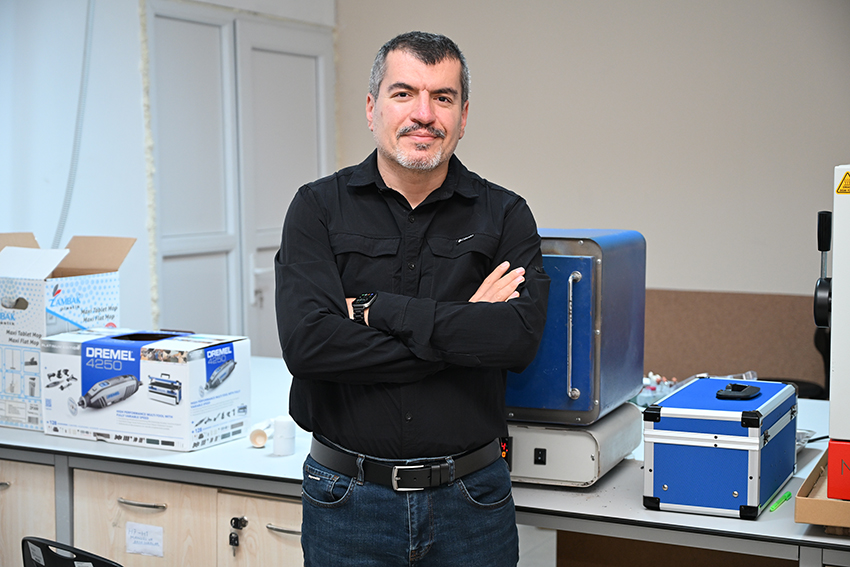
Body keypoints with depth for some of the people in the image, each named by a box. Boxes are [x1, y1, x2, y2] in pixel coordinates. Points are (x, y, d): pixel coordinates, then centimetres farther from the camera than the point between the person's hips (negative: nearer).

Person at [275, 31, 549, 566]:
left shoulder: (505, 215, 0)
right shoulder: (319, 208, -2)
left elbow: (520, 338, -17)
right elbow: (307, 342, -17)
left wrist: (376, 309, -17)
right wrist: (462, 328, -16)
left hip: (471, 500, 1)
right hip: (348, 499, 0)